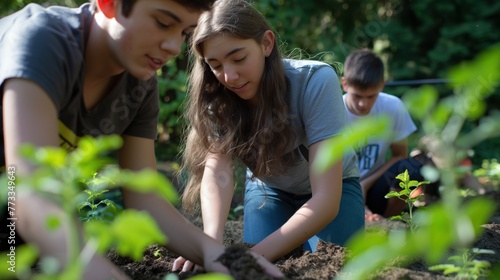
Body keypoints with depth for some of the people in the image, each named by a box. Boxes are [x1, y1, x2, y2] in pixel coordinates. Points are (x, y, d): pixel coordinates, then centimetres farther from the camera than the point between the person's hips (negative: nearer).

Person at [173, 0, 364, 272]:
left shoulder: (316, 81, -37)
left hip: (331, 187, -2)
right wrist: (212, 242, -60)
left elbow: (326, 200, -41)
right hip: (269, 187, 2)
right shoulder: (217, 98, -25)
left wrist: (258, 253, -53)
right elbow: (217, 172, -39)